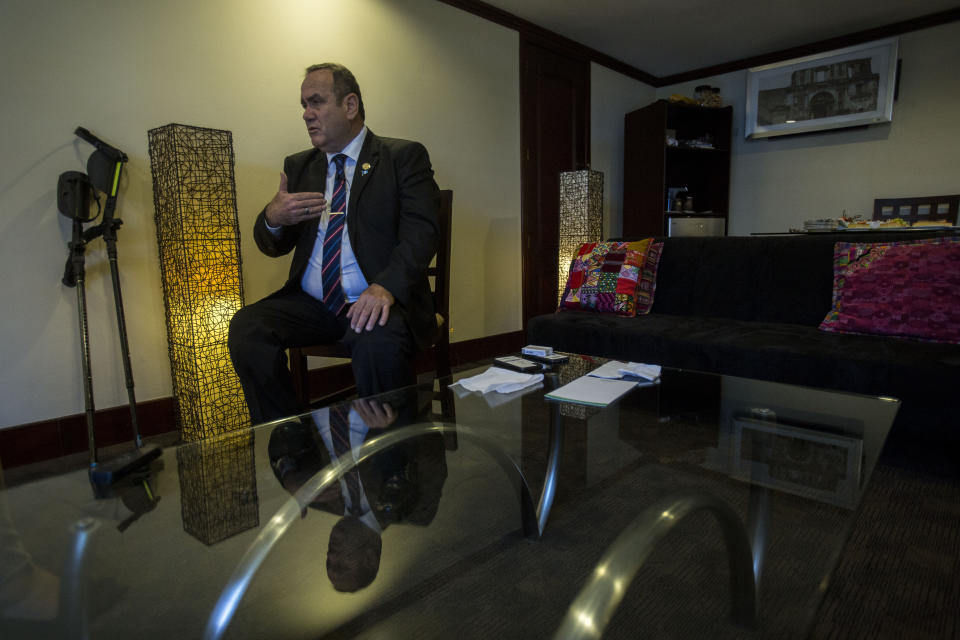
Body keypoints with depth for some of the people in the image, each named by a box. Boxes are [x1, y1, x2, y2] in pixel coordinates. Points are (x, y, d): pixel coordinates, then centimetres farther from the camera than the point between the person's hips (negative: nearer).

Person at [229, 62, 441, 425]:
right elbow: (273, 246, 17)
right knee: (245, 327, -20)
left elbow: (421, 231, -10)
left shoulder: (404, 157, 5)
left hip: (376, 302, -4)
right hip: (310, 305, 5)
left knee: (380, 342, -36)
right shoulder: (299, 166, 19)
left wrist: (385, 287, -29)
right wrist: (273, 218, -9)